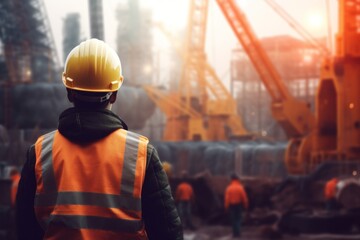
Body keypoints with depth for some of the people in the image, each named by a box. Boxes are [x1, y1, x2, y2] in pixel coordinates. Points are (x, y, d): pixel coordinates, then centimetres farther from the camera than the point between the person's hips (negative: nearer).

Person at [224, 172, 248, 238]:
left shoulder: (229, 188, -13)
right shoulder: (240, 187, -11)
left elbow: (227, 199, -12)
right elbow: (244, 197, -9)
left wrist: (226, 207, -2)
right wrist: (245, 205, 4)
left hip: (232, 206, -1)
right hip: (239, 205, 1)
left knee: (233, 219, 8)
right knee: (238, 218, 13)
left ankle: (235, 233, 7)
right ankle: (238, 232, 6)